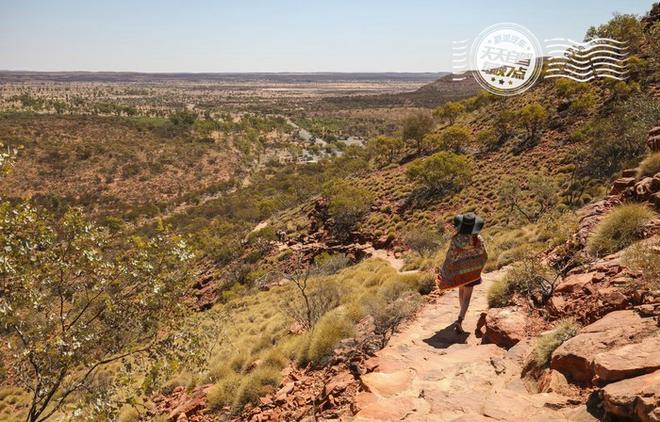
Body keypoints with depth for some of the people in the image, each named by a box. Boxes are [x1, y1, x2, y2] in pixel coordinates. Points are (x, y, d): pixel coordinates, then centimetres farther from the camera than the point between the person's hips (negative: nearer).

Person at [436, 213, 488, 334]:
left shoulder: (455, 239, -20)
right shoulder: (477, 239, -21)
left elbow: (450, 256, -15)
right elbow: (484, 256, -9)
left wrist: (444, 271, -3)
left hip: (457, 269, 2)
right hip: (470, 270, -2)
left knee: (461, 290, 26)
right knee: (467, 296, 4)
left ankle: (462, 313, 47)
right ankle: (459, 320, -12)